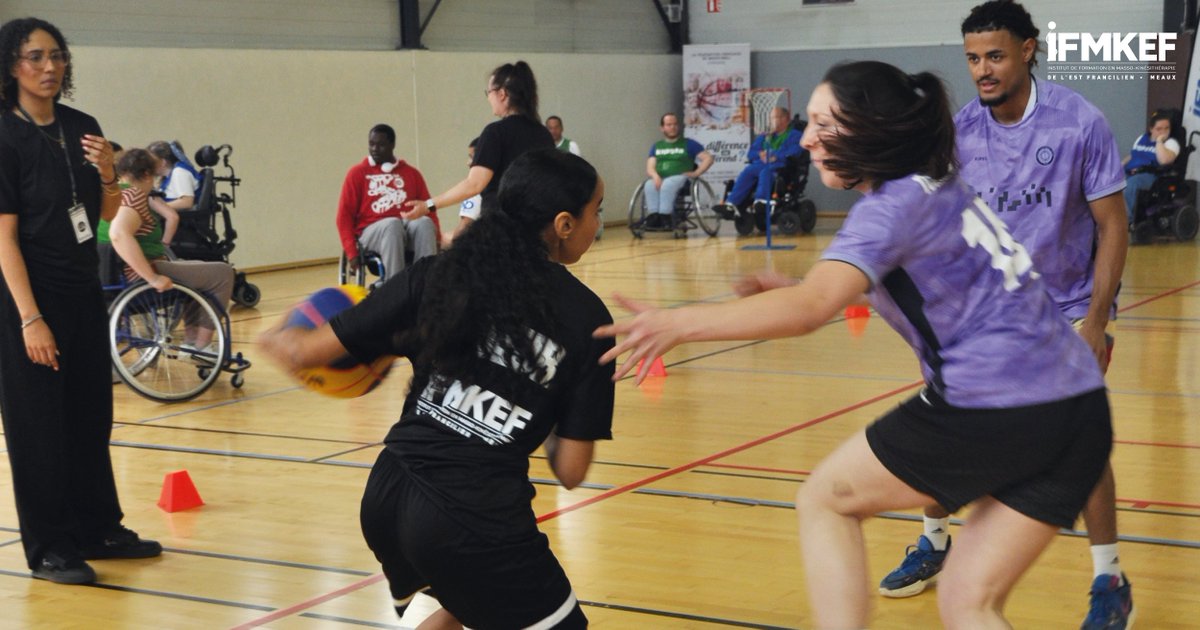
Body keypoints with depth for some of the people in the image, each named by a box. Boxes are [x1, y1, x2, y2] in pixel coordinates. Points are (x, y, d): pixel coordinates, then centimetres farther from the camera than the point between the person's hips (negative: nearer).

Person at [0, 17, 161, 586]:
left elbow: (109, 215, 12)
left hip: (84, 293, 6)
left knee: (91, 417, 14)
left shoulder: (82, 128, 5)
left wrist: (107, 172, -9)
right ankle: (48, 549, 11)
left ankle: (98, 529, 27)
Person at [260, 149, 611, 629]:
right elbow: (570, 472, -1)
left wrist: (280, 339, 27)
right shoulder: (587, 319, -2)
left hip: (386, 496, 6)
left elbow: (305, 352, 4)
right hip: (478, 519, -5)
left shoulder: (442, 273, 4)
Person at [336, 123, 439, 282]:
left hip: (409, 227, 2)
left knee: (424, 222, -33)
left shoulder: (411, 173, 16)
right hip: (372, 232, -2)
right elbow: (345, 216, 4)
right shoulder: (357, 174, 9)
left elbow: (428, 210, 12)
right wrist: (351, 251, -10)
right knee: (392, 224, -37)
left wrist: (437, 238, -7)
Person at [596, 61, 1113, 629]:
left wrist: (680, 323, -29)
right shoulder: (943, 188, 18)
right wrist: (794, 289, 20)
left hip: (989, 409, -8)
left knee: (824, 500, 12)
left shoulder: (895, 203, -9)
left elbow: (809, 309, -24)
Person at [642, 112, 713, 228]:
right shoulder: (656, 147, 21)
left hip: (681, 178, -3)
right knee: (650, 185, -33)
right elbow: (650, 168, 10)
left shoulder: (688, 144, 11)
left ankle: (664, 216, -45)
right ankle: (653, 216, -43)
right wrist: (656, 176, -14)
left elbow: (708, 158, 4)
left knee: (668, 184, -39)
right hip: (660, 180, 3)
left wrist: (696, 173, -11)